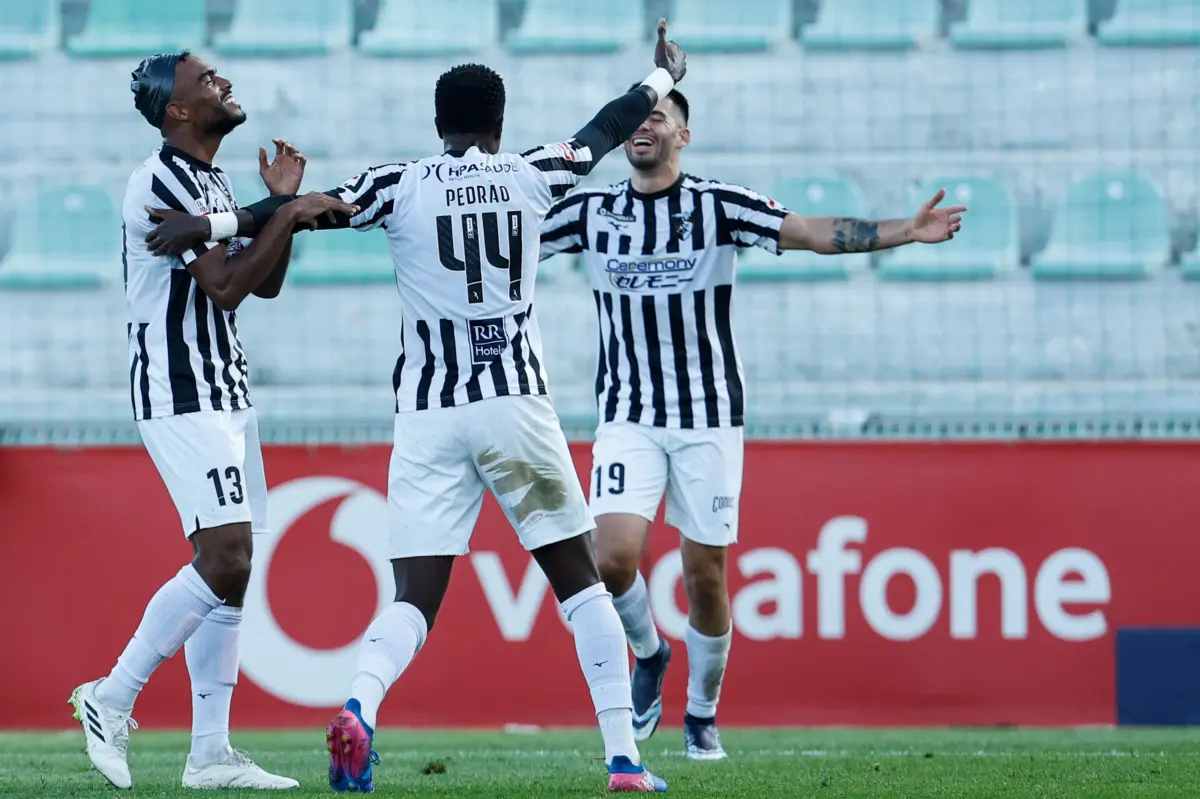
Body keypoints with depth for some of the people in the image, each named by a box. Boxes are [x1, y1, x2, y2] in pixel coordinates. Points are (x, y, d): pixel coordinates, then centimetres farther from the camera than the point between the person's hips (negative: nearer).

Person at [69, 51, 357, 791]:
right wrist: (289, 215, -17)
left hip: (225, 391, 10)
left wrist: (283, 203, 9)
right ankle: (113, 698, -4)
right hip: (181, 394, -10)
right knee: (224, 561, -16)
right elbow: (225, 287, -20)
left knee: (231, 570, 5)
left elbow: (265, 284, 21)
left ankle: (211, 753, 5)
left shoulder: (212, 183, 17)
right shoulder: (165, 182, -14)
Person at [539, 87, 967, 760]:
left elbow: (817, 234, -9)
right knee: (613, 556, -17)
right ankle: (649, 654, 15)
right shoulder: (592, 213, 3)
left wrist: (906, 231, -20)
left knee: (705, 577, 1)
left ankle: (703, 714, 22)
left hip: (709, 418, -1)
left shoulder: (720, 207, -3)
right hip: (628, 419, 1)